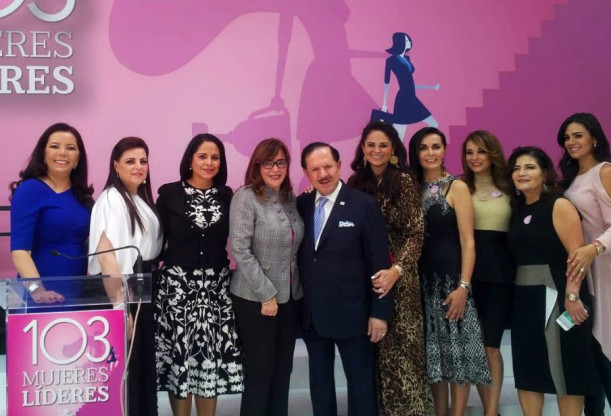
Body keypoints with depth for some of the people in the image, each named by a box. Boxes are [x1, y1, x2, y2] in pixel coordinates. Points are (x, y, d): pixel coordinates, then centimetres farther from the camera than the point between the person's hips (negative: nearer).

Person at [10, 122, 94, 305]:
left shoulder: (82, 194, 8)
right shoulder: (30, 189, -9)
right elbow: (19, 249, -17)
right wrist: (37, 289, -31)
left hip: (77, 292, 6)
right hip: (44, 295, -5)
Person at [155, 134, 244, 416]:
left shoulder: (227, 196, 7)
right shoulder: (169, 193, 0)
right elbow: (157, 241, 1)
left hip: (216, 287, 2)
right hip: (177, 285, -2)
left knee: (212, 358, 5)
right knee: (179, 357, 3)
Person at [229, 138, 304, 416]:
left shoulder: (290, 198, 8)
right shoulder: (245, 197, -10)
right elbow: (239, 250, -16)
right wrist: (267, 294, -15)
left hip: (290, 297, 6)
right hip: (255, 299, -6)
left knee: (283, 370, 13)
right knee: (259, 372, 4)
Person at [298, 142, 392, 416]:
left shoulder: (365, 205, -10)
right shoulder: (301, 205, 3)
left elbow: (380, 264, -10)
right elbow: (299, 254, 7)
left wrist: (380, 312, -11)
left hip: (351, 312, -4)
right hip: (311, 313, 5)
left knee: (361, 380, 11)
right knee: (319, 379, 19)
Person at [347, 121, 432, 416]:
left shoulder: (404, 181, -7)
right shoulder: (356, 182, 7)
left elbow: (416, 233, -11)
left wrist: (396, 270, -22)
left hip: (398, 277, -4)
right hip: (366, 276, 4)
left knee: (400, 347, 0)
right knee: (375, 347, 10)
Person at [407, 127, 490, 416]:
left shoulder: (457, 187, -5)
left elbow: (468, 241, -10)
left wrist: (463, 286, -17)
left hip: (450, 276, -4)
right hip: (421, 279, 4)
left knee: (456, 350, 2)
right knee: (433, 352, 11)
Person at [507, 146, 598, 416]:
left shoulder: (559, 206, -7)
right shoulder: (517, 211, 11)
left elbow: (577, 254, -16)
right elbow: (516, 254, 8)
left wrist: (572, 296, -23)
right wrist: (515, 291, -1)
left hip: (556, 295, -6)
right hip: (524, 298, 7)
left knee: (565, 367, 3)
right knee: (527, 368, 11)